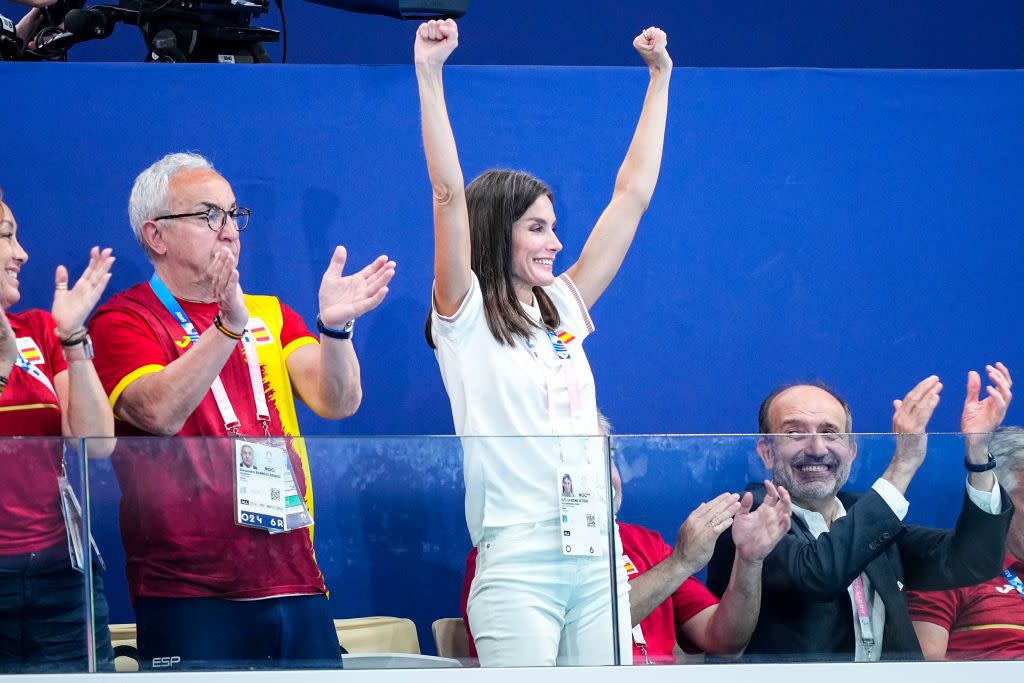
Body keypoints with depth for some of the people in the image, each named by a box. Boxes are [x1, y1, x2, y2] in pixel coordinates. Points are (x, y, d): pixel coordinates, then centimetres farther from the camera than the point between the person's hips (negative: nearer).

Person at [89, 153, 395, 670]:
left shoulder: (271, 316, 17)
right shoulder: (124, 321, 1)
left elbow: (337, 402, 1)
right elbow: (160, 412, -18)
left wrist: (334, 325, -17)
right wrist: (228, 326, -28)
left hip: (297, 585, 5)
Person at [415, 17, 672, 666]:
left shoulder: (564, 310, 16)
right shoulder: (467, 322, 1)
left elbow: (631, 196, 19)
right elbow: (449, 196, -10)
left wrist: (660, 78, 19)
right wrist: (429, 74, -17)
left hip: (597, 560, 6)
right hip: (519, 567, -6)